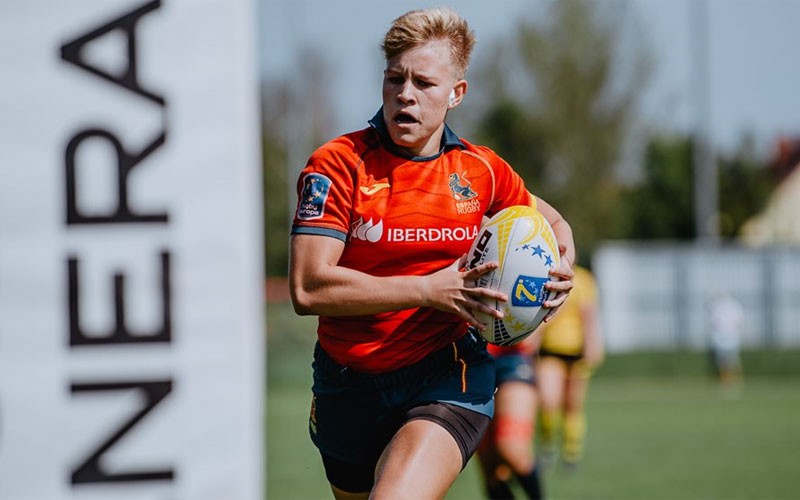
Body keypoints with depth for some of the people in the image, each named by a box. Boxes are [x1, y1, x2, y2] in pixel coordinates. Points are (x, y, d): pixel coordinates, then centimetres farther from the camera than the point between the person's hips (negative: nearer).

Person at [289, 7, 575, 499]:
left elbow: (553, 223, 23)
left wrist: (561, 268, -1)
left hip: (448, 379, -1)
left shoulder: (481, 169, 2)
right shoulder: (338, 165, -10)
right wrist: (429, 290, -23)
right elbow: (309, 288, -21)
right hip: (350, 383, 1)